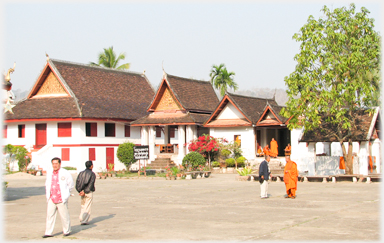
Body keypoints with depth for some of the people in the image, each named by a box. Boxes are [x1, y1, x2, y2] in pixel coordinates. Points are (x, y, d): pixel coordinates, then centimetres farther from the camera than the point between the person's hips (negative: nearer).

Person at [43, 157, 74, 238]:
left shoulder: (65, 173, -4)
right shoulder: (49, 173, 11)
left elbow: (70, 185, 4)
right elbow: (47, 185, 23)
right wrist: (47, 195, 16)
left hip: (61, 199, -4)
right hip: (51, 199, 4)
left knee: (64, 216, 2)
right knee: (50, 215, 1)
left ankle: (67, 231, 17)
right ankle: (48, 232, 5)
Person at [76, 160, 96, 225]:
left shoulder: (81, 173, 9)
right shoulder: (92, 174, -5)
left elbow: (77, 182, 0)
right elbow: (90, 184, -14)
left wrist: (79, 191, -5)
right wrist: (85, 191, -12)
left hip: (82, 191, 5)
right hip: (89, 192, -5)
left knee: (83, 206, 17)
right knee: (87, 207, 0)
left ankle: (81, 219, 11)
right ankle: (84, 221, -3)